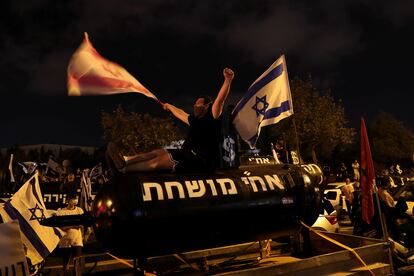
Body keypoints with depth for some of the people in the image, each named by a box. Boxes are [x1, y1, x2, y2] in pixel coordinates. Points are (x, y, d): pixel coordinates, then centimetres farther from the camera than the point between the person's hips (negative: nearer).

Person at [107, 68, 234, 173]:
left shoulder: (212, 118, 1)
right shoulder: (195, 120, 25)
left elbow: (220, 100, -14)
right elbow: (180, 114, 42)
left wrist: (227, 80, -28)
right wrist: (169, 106, 59)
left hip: (202, 159, -8)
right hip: (188, 156, 8)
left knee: (163, 159, -24)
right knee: (158, 152, -9)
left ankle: (124, 168, -29)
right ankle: (124, 160, -21)